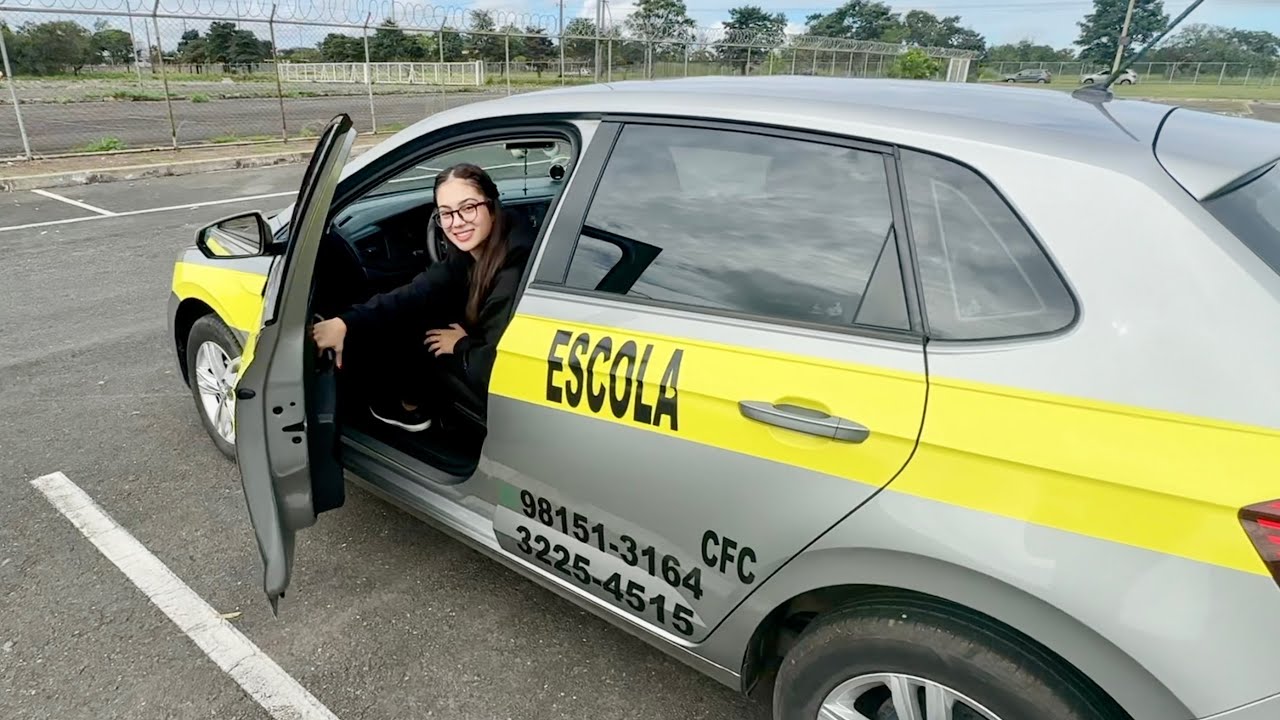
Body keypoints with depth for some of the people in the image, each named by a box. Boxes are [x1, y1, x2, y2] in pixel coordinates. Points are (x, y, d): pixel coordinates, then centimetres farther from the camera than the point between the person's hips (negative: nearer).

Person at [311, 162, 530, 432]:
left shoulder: (514, 270, -28)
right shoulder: (468, 253, -3)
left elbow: (497, 368, -32)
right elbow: (414, 295, -11)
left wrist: (462, 345, -13)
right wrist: (345, 322, -22)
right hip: (483, 365, 8)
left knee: (404, 327, -2)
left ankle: (412, 406, 24)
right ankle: (412, 400, 26)